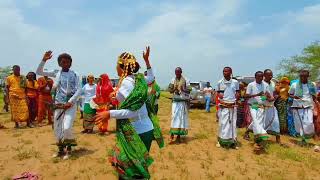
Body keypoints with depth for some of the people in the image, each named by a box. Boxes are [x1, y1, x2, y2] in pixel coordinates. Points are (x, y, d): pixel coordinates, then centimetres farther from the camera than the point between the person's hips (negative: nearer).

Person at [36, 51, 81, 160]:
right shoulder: (56, 73, 6)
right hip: (58, 104, 4)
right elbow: (39, 72, 7)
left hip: (70, 104, -4)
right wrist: (44, 60, -6)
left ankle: (68, 148, 10)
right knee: (57, 128, 9)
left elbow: (79, 90, -8)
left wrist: (70, 102, -16)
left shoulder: (74, 75, -3)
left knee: (67, 127, -15)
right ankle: (61, 149, 28)